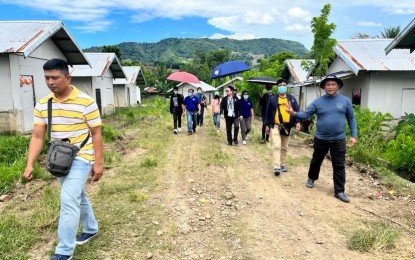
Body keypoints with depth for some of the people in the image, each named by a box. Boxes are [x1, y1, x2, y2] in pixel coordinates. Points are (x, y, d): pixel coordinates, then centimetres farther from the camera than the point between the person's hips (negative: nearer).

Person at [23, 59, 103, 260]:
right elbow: (37, 136, 2)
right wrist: (30, 164, -4)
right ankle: (91, 229, 41)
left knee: (68, 201, -11)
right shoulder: (42, 104, 1)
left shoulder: (85, 102, -14)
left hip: (81, 158, -6)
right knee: (77, 197, 20)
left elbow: (96, 134, -10)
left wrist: (98, 163, -10)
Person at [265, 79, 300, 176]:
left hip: (287, 127, 3)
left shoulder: (292, 99, 6)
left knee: (284, 147, 13)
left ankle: (282, 164, 27)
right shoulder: (272, 99, 1)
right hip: (275, 126, -3)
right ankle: (277, 167, -14)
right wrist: (267, 125, 2)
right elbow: (268, 112, 4)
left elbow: (297, 110, 3)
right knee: (276, 146, -14)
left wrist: (297, 122, -12)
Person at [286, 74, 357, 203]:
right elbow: (305, 114, -5)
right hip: (321, 139, 0)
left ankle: (339, 191, 12)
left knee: (339, 166, 3)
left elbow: (351, 119, 5)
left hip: (338, 140, 0)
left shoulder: (345, 101, 0)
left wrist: (354, 135, -1)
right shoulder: (318, 102, -2)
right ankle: (311, 178, 42)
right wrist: (294, 113, -24)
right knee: (316, 161, 17)